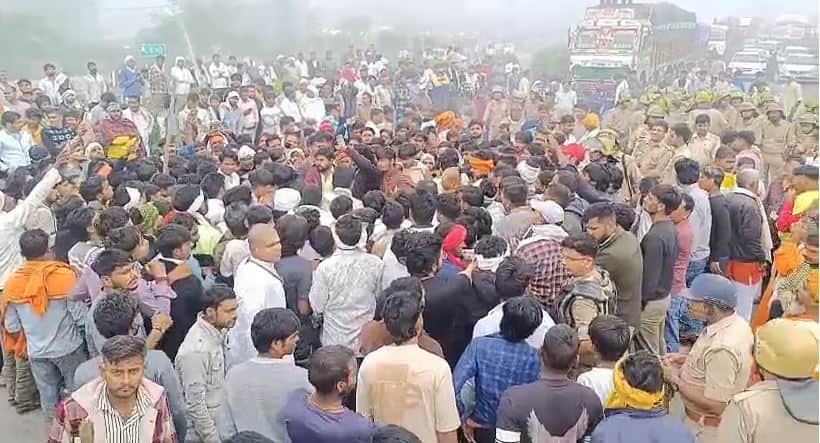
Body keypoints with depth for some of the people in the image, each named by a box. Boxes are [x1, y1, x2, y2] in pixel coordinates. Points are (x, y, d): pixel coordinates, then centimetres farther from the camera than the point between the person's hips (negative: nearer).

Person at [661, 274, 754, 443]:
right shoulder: (735, 322, -6)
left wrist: (675, 379, -23)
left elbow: (715, 405, -30)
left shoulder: (722, 348, -34)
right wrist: (687, 359, 2)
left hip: (705, 427, -8)